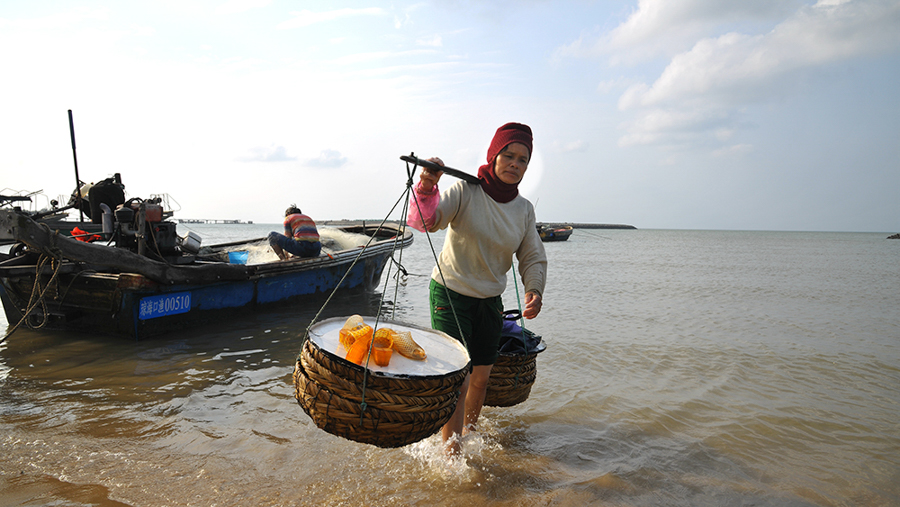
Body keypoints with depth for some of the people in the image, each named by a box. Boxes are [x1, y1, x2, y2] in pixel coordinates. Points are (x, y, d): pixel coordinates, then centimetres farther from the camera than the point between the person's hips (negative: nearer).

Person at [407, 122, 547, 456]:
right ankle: (451, 453, 7)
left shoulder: (524, 209, -1)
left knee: (481, 376, 15)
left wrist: (534, 290, -16)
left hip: (490, 300, 5)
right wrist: (426, 190, -51)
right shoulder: (466, 192, -17)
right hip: (450, 294, -5)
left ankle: (469, 432, 41)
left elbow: (533, 257, 3)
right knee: (456, 378, -9)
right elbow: (425, 221, -31)